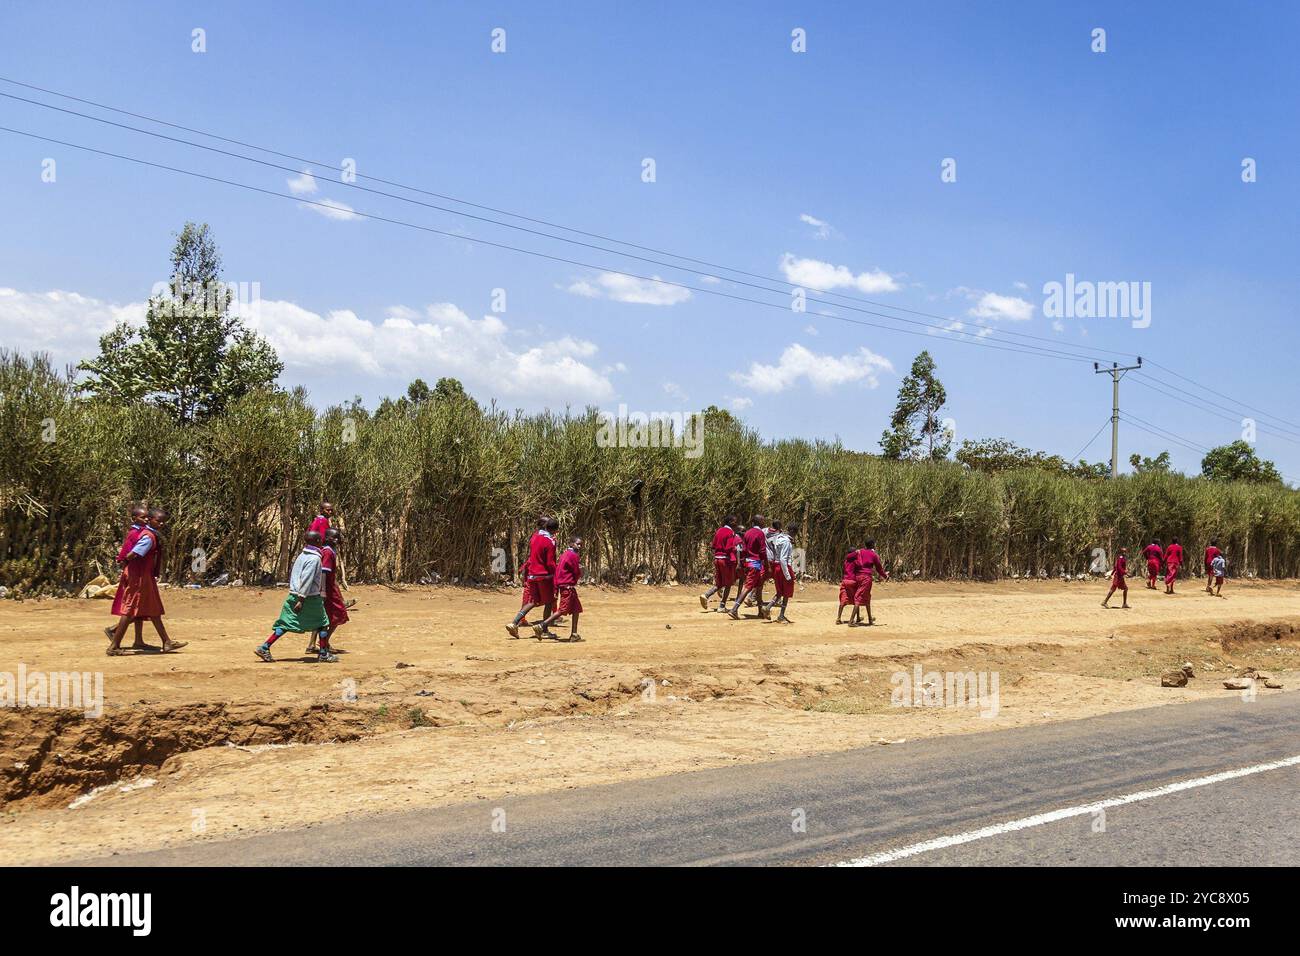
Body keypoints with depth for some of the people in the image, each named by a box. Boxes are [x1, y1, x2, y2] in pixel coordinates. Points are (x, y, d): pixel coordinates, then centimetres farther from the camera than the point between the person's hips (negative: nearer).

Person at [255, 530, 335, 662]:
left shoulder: (301, 555, 11)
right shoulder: (314, 558, -15)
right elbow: (306, 579, -22)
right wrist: (301, 599, -24)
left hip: (294, 595, 8)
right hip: (310, 597, -8)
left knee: (285, 624, 7)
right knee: (322, 623, 8)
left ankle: (264, 647, -1)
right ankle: (323, 654, 13)